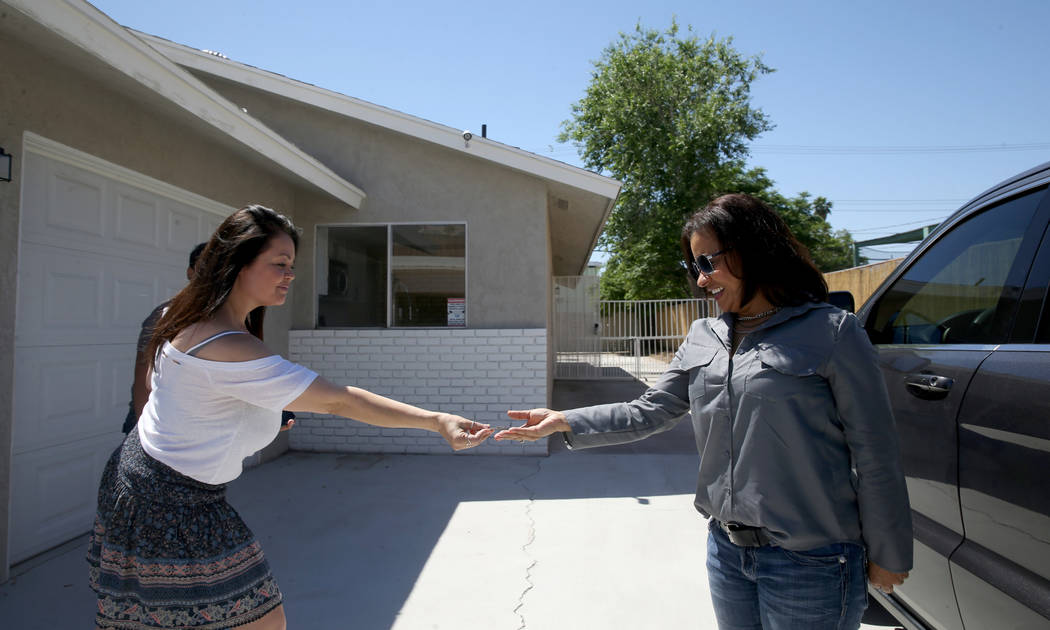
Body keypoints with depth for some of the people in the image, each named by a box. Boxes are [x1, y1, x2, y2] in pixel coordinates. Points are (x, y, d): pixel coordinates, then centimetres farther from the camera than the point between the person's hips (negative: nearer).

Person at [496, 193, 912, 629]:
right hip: (726, 548, 5)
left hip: (809, 561, -5)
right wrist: (564, 421, -7)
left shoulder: (831, 332, -11)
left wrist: (888, 558, -4)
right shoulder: (702, 339, 4)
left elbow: (875, 456, -9)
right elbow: (650, 412, 2)